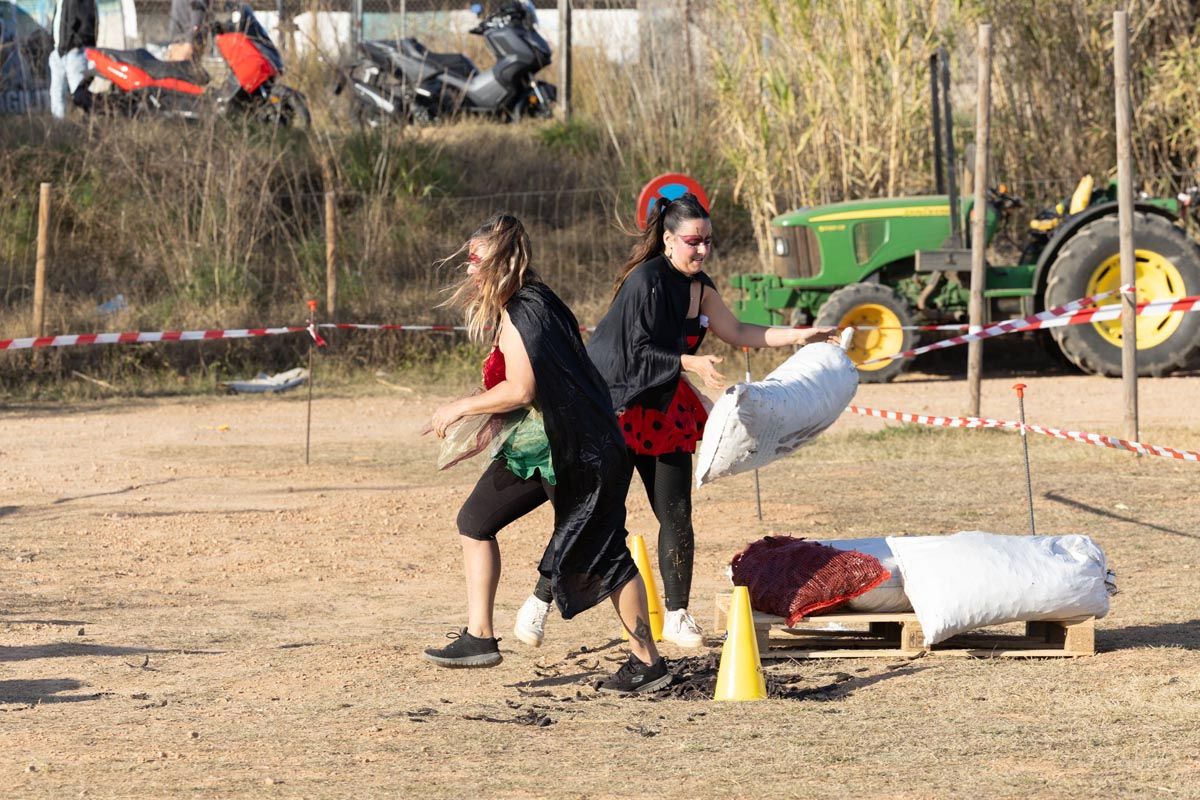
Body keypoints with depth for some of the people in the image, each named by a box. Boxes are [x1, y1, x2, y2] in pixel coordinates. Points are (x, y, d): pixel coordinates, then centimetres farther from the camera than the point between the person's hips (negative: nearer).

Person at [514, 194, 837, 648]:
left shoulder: (699, 287, 6)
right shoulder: (646, 282, -19)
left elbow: (736, 332, 17)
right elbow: (638, 353, -21)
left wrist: (797, 336, 14)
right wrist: (691, 363, -30)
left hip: (662, 412, 7)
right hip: (616, 407, -7)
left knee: (677, 515, 0)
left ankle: (676, 616, 10)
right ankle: (540, 602, 7)